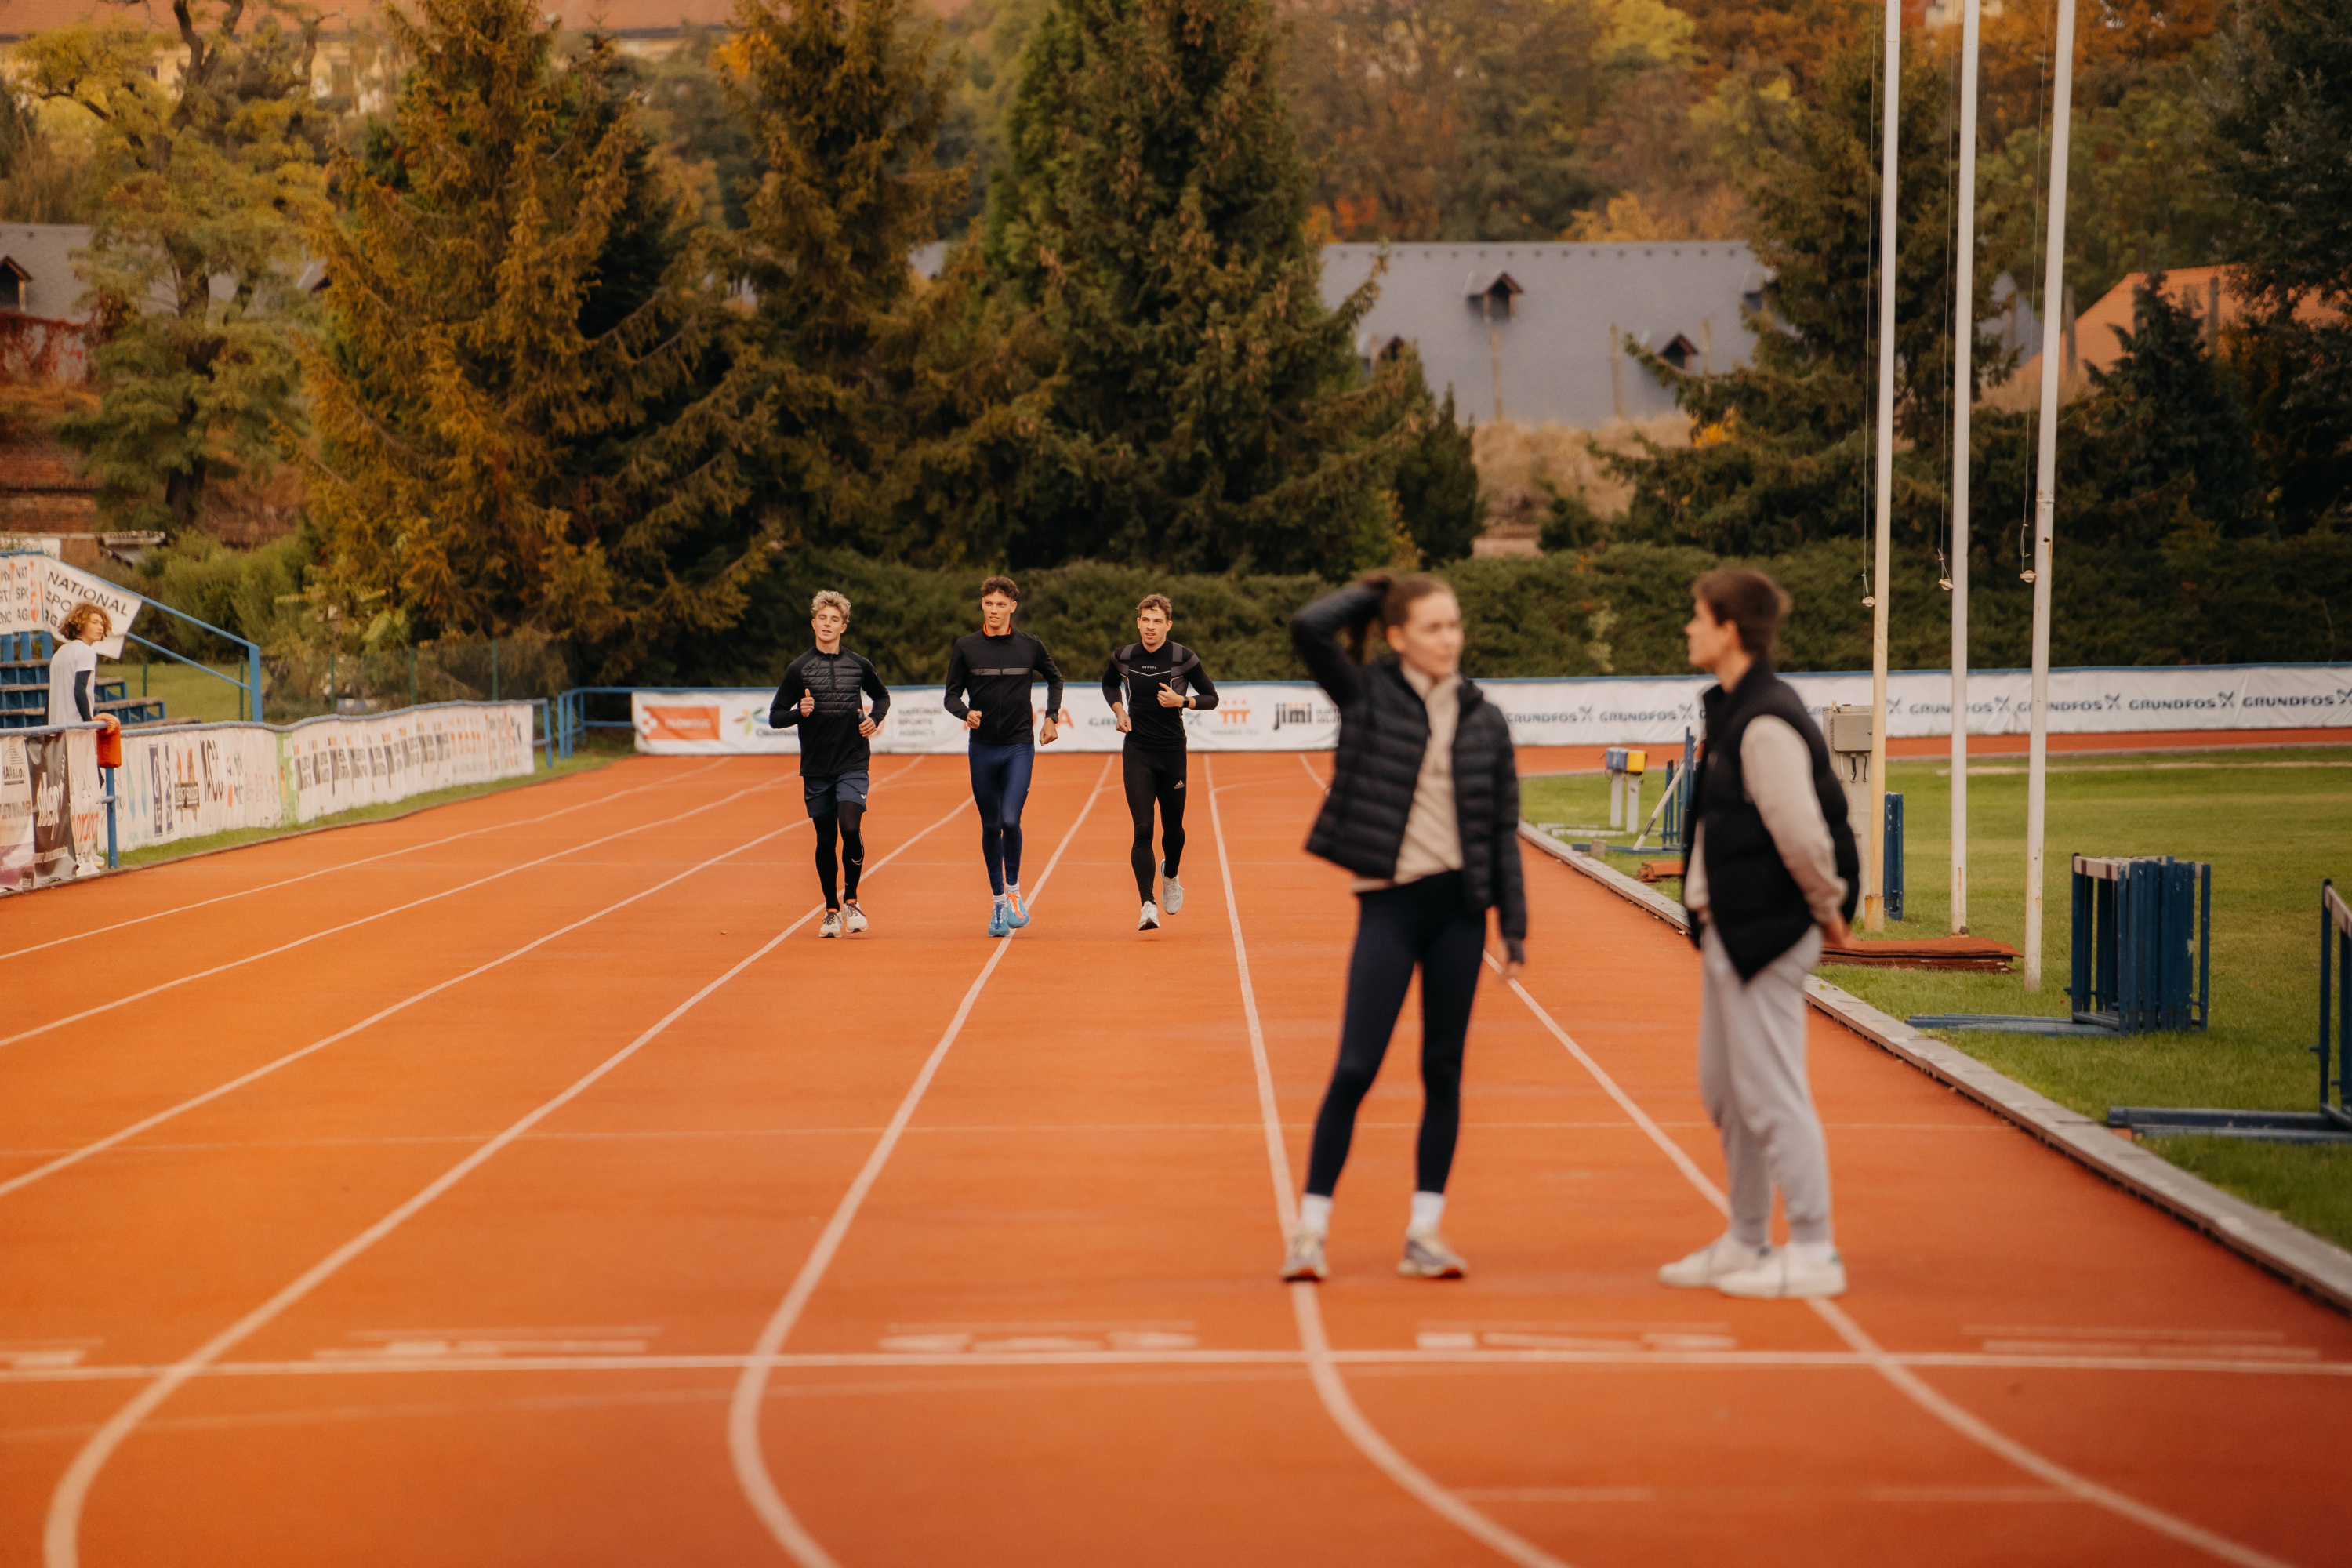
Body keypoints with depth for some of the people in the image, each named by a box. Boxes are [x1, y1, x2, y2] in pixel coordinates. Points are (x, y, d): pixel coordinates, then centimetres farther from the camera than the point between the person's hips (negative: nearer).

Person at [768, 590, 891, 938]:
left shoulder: (859, 665, 5)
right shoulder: (799, 668, 1)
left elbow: (882, 696, 24)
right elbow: (775, 717, 3)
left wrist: (875, 719, 3)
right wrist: (799, 713, -17)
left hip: (853, 764, 0)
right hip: (816, 768, 0)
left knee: (851, 828, -18)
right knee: (825, 839, 4)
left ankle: (850, 898, 2)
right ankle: (831, 910, 20)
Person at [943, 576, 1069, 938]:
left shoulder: (1030, 646, 2)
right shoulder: (966, 647, 1)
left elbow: (1055, 678, 20)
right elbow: (952, 694, 4)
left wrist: (1052, 717, 9)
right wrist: (965, 712, -18)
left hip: (1019, 747, -1)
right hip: (982, 748, 1)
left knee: (1011, 820, -16)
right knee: (991, 826, 7)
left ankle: (1014, 890, 4)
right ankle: (998, 901, 19)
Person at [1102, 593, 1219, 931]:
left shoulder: (1183, 658, -7)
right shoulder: (1123, 657, -1)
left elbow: (1211, 697, 3)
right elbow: (1109, 683, 22)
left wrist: (1181, 701, -15)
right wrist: (1119, 711, 3)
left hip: (1172, 751, 0)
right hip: (1137, 753, 0)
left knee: (1173, 828, 11)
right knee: (1143, 829, -11)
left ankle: (1171, 875, 44)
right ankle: (1148, 905, -16)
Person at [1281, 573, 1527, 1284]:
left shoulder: (1485, 719, 6)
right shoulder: (1368, 696, 0)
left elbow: (1503, 830, 7)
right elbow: (1309, 628, -16)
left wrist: (1514, 925, 2)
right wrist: (1375, 591, -1)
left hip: (1460, 904, 3)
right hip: (1390, 903, -3)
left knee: (1443, 1070, 6)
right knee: (1355, 1068, -6)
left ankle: (1424, 1232, 12)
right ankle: (1311, 1227, 2)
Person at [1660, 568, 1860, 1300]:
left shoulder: (1766, 723, -20)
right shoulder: (1736, 711, 13)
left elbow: (1800, 830, -25)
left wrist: (1828, 904, -11)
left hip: (1764, 931, -11)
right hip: (1728, 929, 11)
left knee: (1770, 1094, -5)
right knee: (1724, 1090, 17)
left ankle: (1813, 1254, 2)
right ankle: (1746, 1243, 28)